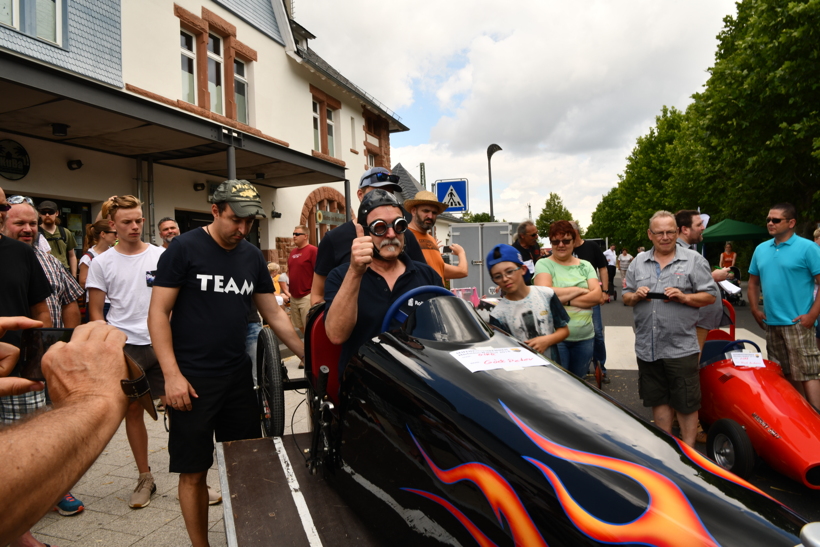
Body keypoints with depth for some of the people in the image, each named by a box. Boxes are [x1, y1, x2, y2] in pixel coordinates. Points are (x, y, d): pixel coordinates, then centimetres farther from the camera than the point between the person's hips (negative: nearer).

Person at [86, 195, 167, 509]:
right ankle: (144, 478, 25)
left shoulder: (162, 256, 1)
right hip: (124, 347, 1)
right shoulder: (102, 263, 3)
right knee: (133, 410, 11)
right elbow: (96, 312, 5)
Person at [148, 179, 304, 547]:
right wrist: (172, 375, -15)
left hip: (238, 377, 5)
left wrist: (309, 357, 5)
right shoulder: (184, 249, -7)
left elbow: (274, 315, 11)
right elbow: (158, 313, -8)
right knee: (193, 473, 6)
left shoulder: (252, 256, 7)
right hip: (191, 380, -4)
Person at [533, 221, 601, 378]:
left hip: (585, 337, 4)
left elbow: (597, 296, -3)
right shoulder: (543, 264, -1)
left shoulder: (585, 266, 10)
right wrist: (580, 290, -11)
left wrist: (565, 301, -15)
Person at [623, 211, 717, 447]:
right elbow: (626, 297, 14)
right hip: (647, 348, 4)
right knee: (658, 401, 15)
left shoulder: (694, 260, 1)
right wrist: (635, 296, -8)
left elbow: (710, 295, 0)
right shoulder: (638, 262, 11)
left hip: (681, 347, -3)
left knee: (686, 404, 4)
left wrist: (684, 297, -16)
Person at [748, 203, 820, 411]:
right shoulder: (761, 249, 10)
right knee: (786, 374, 15)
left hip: (797, 324, -6)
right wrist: (755, 309, 8)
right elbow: (753, 282, 18)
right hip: (771, 323, 6)